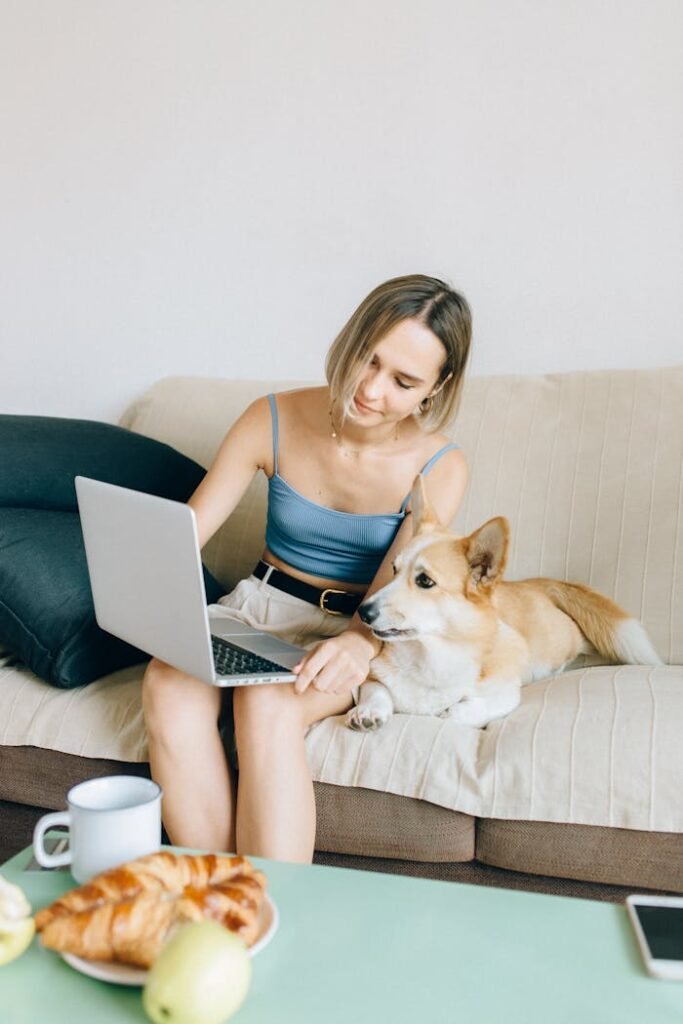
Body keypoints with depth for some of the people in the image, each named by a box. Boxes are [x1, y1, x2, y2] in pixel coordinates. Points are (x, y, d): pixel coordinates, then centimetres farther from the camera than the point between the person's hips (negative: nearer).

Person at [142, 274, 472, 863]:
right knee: (170, 688, -30)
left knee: (268, 704, -36)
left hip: (361, 633, -2)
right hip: (260, 606, 3)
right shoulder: (275, 421, -7)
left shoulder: (440, 467, -11)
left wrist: (358, 644, -41)